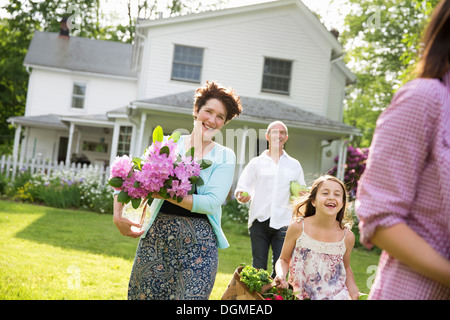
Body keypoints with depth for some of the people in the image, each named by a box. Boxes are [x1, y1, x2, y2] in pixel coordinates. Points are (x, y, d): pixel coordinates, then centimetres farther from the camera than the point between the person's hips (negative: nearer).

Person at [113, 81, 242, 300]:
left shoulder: (225, 157, 4)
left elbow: (212, 202, -9)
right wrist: (118, 216, -7)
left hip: (198, 241, -1)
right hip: (157, 234, 1)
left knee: (192, 295, -7)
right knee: (145, 294, 4)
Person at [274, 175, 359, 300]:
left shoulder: (347, 236, -5)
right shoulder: (297, 227, -9)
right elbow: (283, 260, 3)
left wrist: (355, 294, 0)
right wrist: (281, 277, -16)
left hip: (336, 296, 1)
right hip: (300, 296, -1)